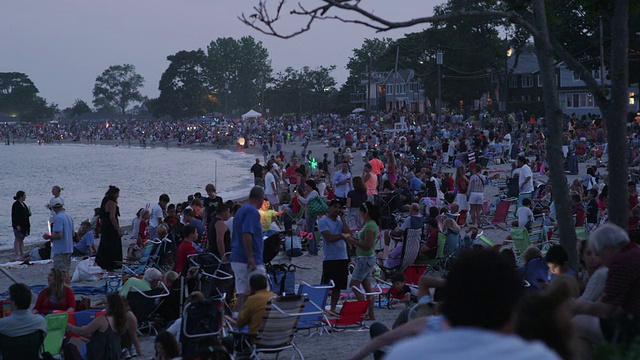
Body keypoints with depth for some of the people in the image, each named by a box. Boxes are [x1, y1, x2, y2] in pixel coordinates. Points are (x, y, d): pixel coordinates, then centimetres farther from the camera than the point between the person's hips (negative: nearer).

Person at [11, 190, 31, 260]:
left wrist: (29, 213, 2)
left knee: (22, 239, 12)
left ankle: (22, 253, 15)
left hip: (24, 225, 9)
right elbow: (14, 216, -18)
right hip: (19, 226, -9)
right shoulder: (16, 205, -14)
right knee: (18, 239, -5)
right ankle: (16, 254, -3)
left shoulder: (23, 204, 14)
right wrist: (17, 225, -22)